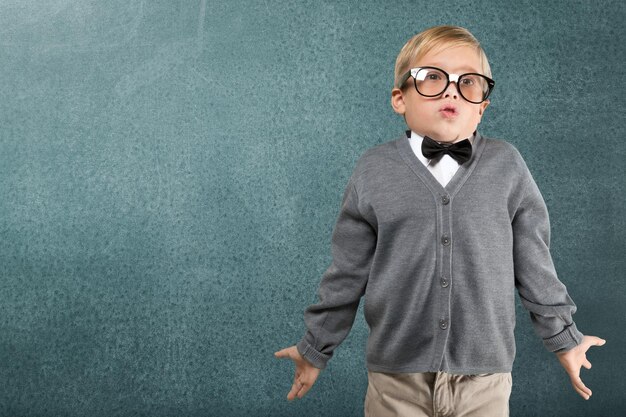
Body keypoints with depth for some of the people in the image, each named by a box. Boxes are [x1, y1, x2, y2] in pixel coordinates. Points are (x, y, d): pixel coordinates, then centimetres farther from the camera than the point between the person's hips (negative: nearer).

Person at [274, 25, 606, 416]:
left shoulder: (506, 165, -2)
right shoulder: (374, 171, -2)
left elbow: (534, 264, 7)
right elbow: (348, 272, 5)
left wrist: (564, 337, 14)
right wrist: (316, 348, 10)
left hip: (484, 377, 0)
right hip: (396, 378, 0)